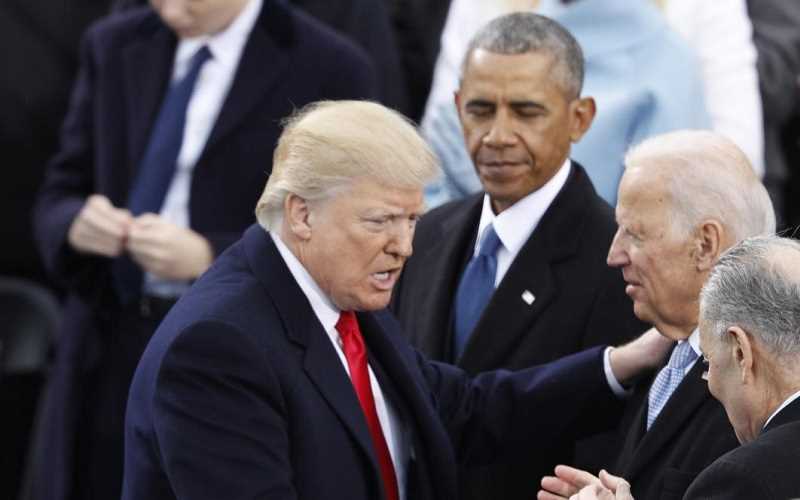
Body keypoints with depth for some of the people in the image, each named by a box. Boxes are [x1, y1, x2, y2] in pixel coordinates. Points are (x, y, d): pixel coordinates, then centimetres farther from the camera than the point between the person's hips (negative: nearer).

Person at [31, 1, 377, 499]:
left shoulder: (330, 70, -7)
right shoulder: (114, 47, 9)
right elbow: (58, 197, 13)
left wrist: (211, 259, -21)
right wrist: (76, 224, -11)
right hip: (109, 365, 4)